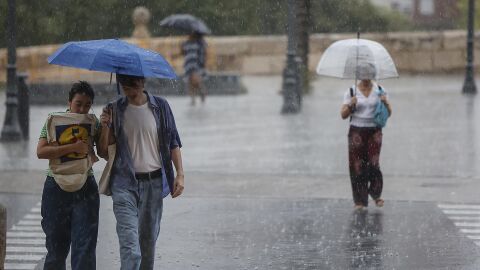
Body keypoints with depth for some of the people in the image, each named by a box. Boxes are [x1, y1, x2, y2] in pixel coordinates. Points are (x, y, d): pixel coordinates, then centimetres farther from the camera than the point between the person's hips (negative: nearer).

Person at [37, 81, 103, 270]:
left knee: (85, 246, -9)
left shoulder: (93, 123, 5)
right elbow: (41, 151, -15)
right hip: (57, 189, -1)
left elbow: (104, 153, 3)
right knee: (56, 246, 7)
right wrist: (74, 147, -24)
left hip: (85, 190, 1)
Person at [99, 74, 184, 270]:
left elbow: (173, 143, 7)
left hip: (154, 182, 2)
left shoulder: (160, 107, 2)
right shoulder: (115, 110, 2)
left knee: (149, 239, 11)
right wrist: (105, 127, -14)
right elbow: (104, 149, 4)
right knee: (130, 246, -14)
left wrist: (180, 174, 0)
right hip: (125, 183, -2)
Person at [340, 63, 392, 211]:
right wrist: (350, 105, -19)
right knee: (357, 166, -4)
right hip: (357, 131, 0)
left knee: (374, 163, -13)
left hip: (374, 131, 0)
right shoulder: (351, 92, 2)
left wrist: (386, 102, -15)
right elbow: (343, 115, 0)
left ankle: (376, 194, 8)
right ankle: (360, 200, 4)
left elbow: (389, 113, 5)